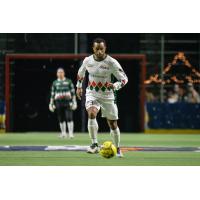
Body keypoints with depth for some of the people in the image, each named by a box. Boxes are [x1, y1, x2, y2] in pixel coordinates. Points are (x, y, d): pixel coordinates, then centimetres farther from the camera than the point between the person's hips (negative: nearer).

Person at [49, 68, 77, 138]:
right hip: (59, 102, 2)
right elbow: (52, 94, 12)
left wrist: (74, 102, -2)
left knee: (69, 118, -11)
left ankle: (71, 133, -11)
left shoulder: (69, 81, 7)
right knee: (61, 119, 5)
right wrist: (51, 104, 9)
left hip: (67, 102, -2)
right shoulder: (55, 83, 11)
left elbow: (73, 92, 5)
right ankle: (63, 133, 14)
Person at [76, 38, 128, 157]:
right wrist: (79, 86, 23)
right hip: (92, 93, 1)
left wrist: (115, 86, -30)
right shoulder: (87, 60, -6)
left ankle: (118, 149, 28)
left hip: (107, 95, -1)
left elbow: (124, 79, -12)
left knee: (113, 124, 7)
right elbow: (81, 72, 17)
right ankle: (95, 145, -25)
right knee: (91, 114, -29)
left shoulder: (112, 62, -15)